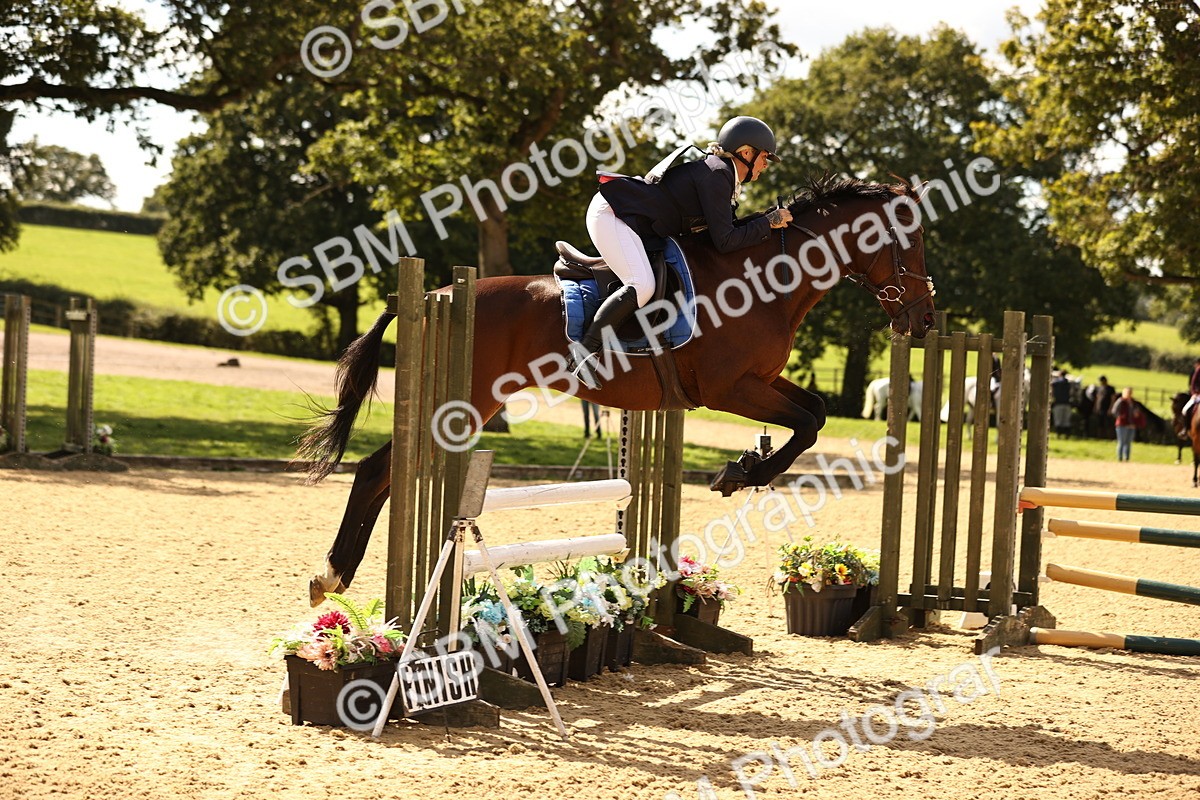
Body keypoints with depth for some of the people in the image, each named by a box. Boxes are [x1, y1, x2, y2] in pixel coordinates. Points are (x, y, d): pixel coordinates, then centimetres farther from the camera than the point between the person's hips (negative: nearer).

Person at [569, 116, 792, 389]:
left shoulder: (719, 172, 16)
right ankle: (585, 349, -24)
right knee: (642, 286, -27)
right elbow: (724, 241, -17)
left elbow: (723, 227, 21)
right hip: (611, 215, -11)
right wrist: (768, 223, -10)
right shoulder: (717, 175, -14)